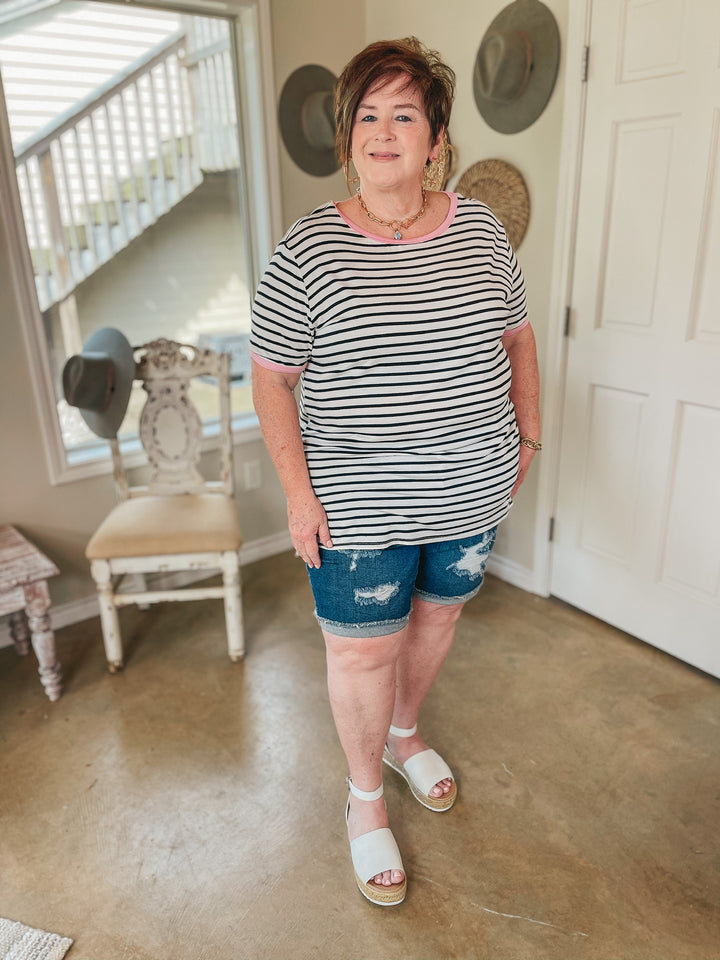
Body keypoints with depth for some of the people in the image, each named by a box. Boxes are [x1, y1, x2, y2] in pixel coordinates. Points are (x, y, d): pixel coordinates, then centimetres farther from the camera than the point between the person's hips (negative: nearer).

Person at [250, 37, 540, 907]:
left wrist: (527, 430, 11)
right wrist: (297, 489, -12)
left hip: (470, 491, 5)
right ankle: (366, 794, 35)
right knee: (363, 651, 7)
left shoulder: (480, 229, 1)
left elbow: (516, 332, 13)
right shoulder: (307, 250, -11)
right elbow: (270, 377, -7)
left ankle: (406, 733, 51)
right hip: (359, 505, -4)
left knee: (437, 615, 21)